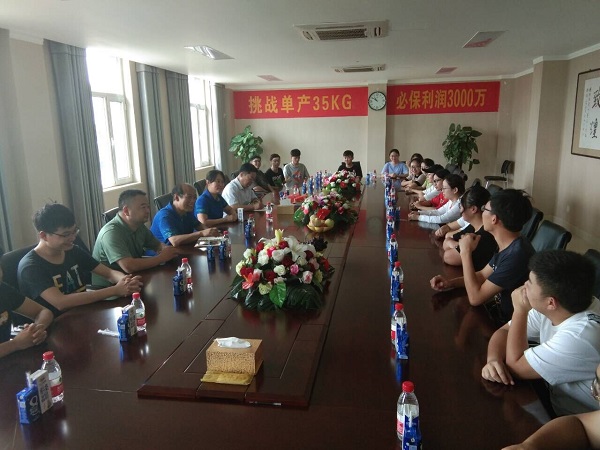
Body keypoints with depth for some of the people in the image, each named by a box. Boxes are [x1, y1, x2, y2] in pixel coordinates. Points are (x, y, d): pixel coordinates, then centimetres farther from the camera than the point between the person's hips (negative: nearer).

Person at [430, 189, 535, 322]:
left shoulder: (516, 255, -31)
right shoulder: (507, 245, 0)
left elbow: (475, 298, -27)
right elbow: (483, 275, 12)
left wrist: (466, 252, -21)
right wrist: (449, 283, -5)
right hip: (498, 312, 8)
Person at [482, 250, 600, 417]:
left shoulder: (581, 336, -33)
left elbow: (516, 367, -23)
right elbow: (504, 331, 0)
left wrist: (520, 310, -19)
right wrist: (493, 359, -20)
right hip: (554, 403, 7)